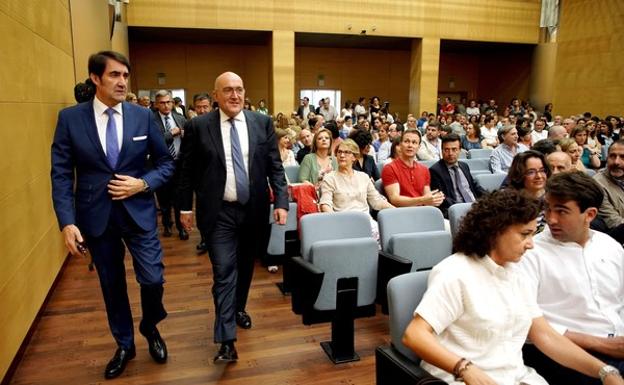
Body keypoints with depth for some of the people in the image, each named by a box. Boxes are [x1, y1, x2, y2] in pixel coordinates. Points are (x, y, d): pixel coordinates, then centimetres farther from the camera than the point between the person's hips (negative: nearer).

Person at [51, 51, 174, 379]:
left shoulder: (143, 116, -1)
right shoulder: (70, 118, -3)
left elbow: (166, 164, 5)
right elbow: (61, 174, -4)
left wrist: (142, 184, -13)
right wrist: (67, 222, -12)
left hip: (139, 213, 0)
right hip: (96, 216, 0)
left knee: (153, 280, -1)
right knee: (112, 285, 14)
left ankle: (150, 328, 33)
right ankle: (124, 345, 36)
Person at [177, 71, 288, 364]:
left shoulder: (262, 123, 1)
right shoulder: (199, 126, -4)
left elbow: (275, 166, 1)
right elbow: (187, 171, 3)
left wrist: (281, 201, -8)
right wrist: (185, 207, 5)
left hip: (254, 209, 3)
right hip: (219, 212, -2)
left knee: (245, 266, 19)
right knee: (224, 272, -4)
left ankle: (239, 308, 43)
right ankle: (227, 340, 1)